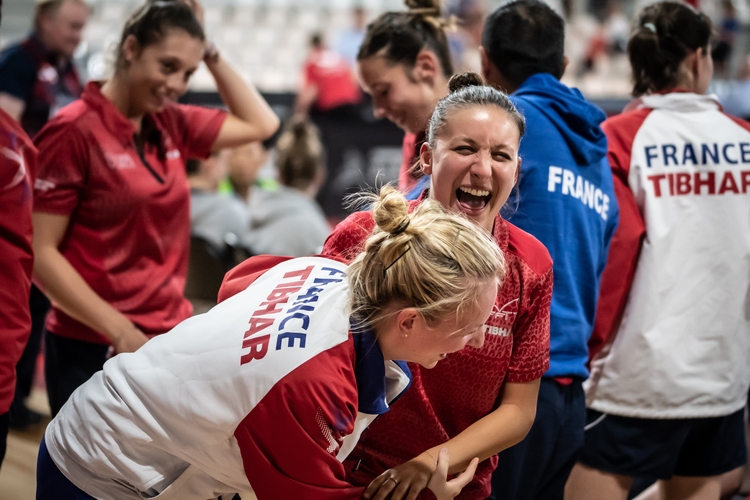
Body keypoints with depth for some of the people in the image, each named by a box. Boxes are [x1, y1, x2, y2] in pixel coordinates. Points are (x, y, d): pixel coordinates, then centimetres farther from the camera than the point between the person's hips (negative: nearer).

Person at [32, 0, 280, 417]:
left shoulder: (172, 125, 7)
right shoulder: (74, 132, -11)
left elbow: (261, 124, 20)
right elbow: (40, 254, -13)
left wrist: (210, 52, 8)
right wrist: (120, 331, -20)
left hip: (170, 337, 6)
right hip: (92, 348, -6)